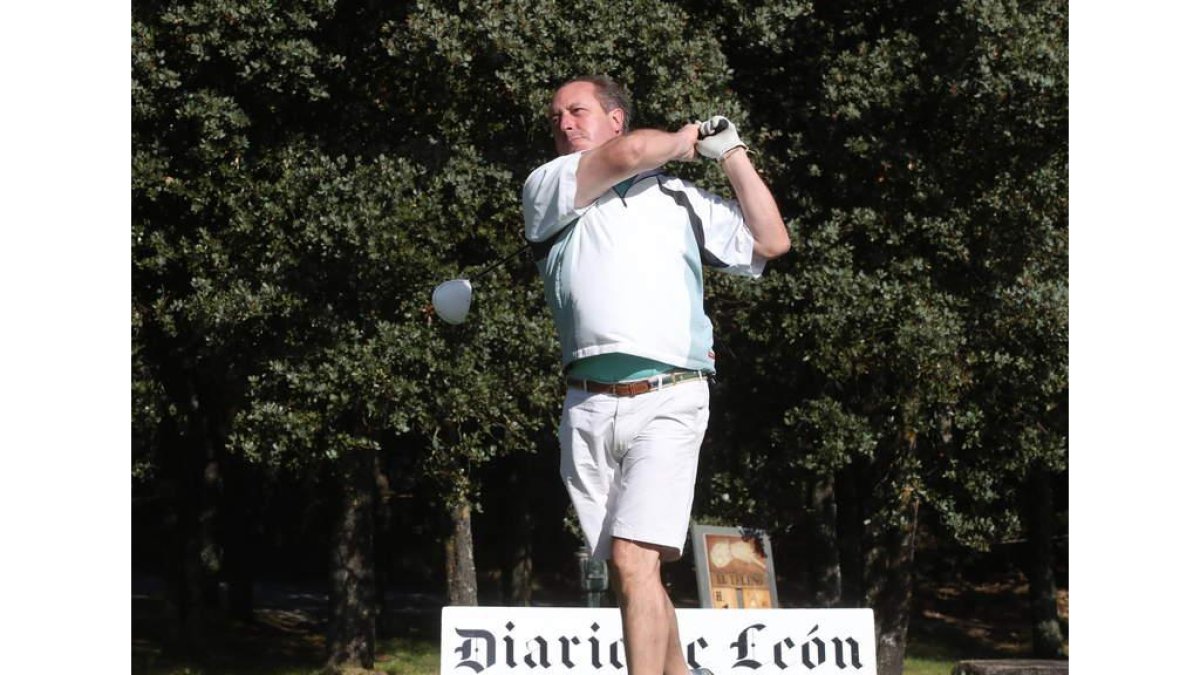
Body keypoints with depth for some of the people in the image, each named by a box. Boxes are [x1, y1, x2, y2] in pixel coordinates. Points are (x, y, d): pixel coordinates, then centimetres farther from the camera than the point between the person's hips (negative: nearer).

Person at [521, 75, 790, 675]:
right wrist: (683, 140, 15)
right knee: (631, 568, 6)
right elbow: (629, 154, -4)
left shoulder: (679, 198, 20)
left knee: (634, 559, -17)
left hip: (668, 402, -2)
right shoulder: (546, 189, 13)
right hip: (589, 407, 2)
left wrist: (732, 154, 17)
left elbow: (770, 242, 16)